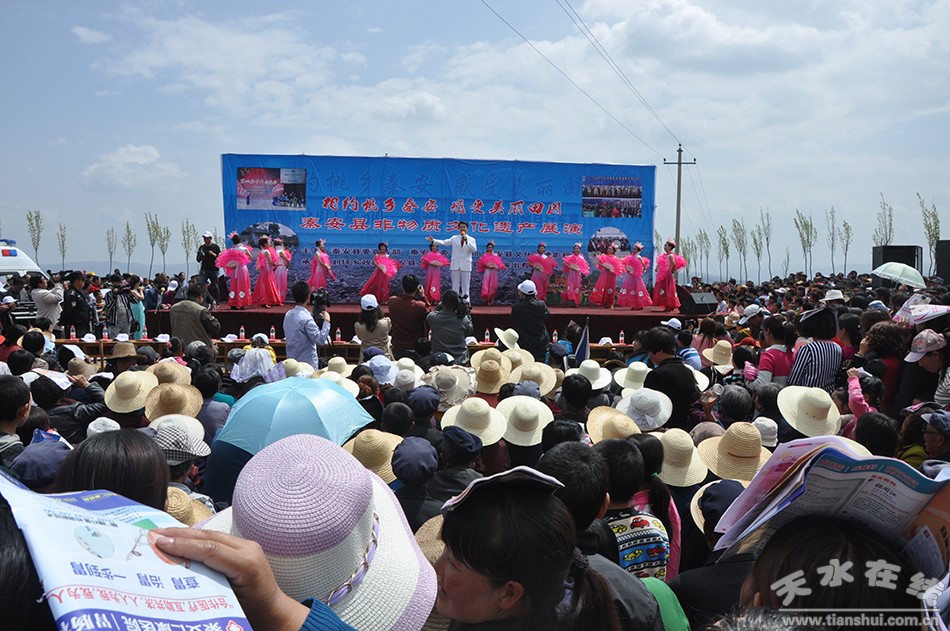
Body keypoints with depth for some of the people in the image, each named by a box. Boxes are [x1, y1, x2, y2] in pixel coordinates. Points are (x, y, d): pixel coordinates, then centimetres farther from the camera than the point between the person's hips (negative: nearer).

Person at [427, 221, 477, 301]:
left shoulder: (471, 239, 4)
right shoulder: (454, 238, 8)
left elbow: (474, 250, -11)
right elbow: (444, 242, 0)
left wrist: (467, 241, -21)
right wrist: (433, 241, -12)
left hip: (466, 265, -1)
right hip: (455, 265, 1)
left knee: (466, 285, 2)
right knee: (455, 285, 6)